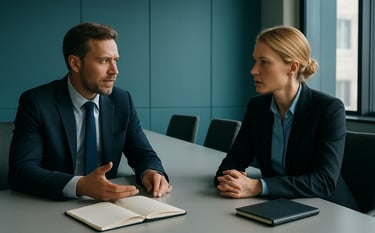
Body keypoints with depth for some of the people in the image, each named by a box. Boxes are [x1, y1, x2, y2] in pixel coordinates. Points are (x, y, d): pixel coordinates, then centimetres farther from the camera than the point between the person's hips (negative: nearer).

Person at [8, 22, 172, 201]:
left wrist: (151, 172, -18)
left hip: (106, 207, 3)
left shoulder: (122, 101, 1)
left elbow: (142, 153, 6)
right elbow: (21, 170, -18)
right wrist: (80, 185, -34)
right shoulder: (36, 103, -11)